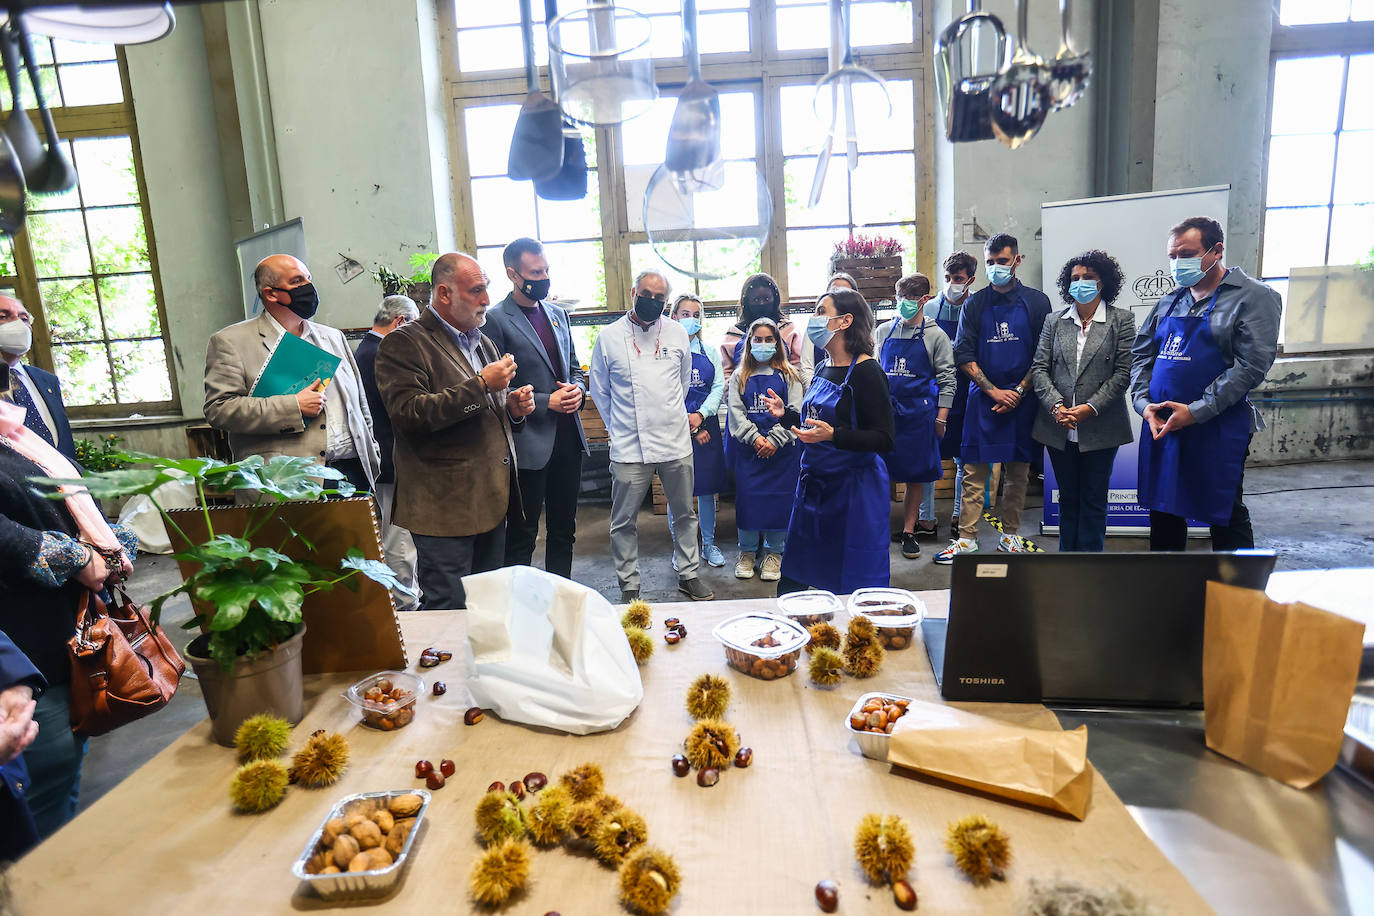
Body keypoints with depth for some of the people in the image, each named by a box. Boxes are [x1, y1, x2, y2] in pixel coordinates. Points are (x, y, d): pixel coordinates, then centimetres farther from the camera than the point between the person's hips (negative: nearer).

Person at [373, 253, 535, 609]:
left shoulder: (482, 341, 20)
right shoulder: (403, 343, -6)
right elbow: (408, 415, -21)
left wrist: (513, 409, 5)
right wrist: (481, 385, -20)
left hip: (492, 503, 8)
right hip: (445, 507, -7)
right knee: (449, 610, -3)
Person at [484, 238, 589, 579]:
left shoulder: (557, 313, 12)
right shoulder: (495, 320, -9)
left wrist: (577, 389, -1)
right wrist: (546, 402, -17)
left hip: (567, 436, 7)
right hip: (529, 443, -7)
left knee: (564, 529, 17)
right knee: (522, 537, 5)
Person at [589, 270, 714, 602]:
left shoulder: (677, 333, 5)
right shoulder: (609, 336, -1)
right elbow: (599, 390, 8)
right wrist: (619, 426, 8)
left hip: (676, 444, 2)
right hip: (628, 448, -2)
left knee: (684, 513, 13)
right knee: (624, 522, 5)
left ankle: (688, 575, 29)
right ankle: (628, 585, 19)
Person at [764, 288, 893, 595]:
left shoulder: (866, 372, -14)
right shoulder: (824, 368, 10)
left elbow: (884, 439, -19)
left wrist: (833, 435, -29)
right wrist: (785, 414, 8)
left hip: (854, 487, -8)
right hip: (815, 483, 8)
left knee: (853, 586, 4)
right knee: (792, 581, 15)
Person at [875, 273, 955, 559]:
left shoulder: (935, 335, 0)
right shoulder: (885, 331, 8)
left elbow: (946, 378, 0)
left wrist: (941, 417, -5)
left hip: (919, 412, -2)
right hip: (885, 409, 2)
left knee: (915, 475, 5)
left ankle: (908, 531, 16)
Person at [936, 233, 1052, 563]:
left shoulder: (1036, 302, 5)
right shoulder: (975, 304, 6)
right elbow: (964, 355, 1)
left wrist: (1019, 391, -8)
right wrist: (994, 391, -8)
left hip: (1022, 399, 1)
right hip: (983, 399, 0)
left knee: (1018, 471, 6)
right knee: (974, 470, -2)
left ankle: (1009, 536, 18)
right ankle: (966, 539, 3)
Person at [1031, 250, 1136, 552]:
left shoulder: (1121, 320, 1)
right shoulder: (1054, 323, 9)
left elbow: (1123, 372, -5)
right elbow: (1039, 368, 3)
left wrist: (1090, 408, -15)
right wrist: (1056, 406, -12)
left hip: (1100, 428, -2)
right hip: (1059, 428, 3)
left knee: (1093, 500, 5)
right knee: (1068, 498, 12)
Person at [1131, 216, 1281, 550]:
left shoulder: (1254, 297, -5)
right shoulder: (1169, 303, 13)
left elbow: (1252, 364, -14)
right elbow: (1141, 353, 13)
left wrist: (1195, 411, -19)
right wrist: (1144, 402, -3)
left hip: (1217, 431, -6)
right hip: (1160, 427, 6)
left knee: (1226, 517, 4)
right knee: (1164, 511, 14)